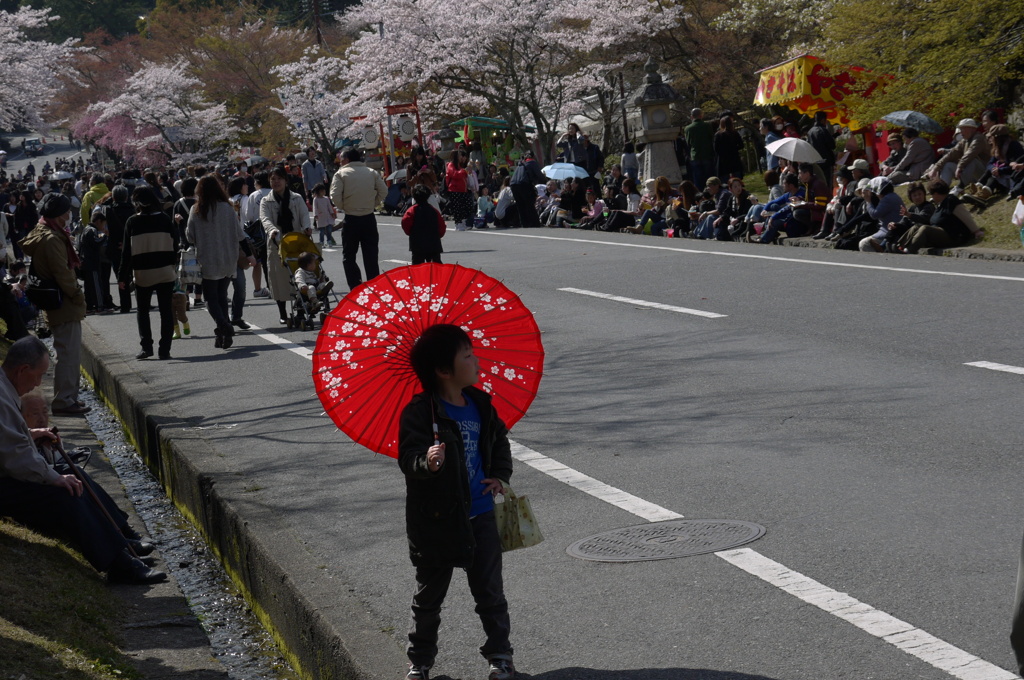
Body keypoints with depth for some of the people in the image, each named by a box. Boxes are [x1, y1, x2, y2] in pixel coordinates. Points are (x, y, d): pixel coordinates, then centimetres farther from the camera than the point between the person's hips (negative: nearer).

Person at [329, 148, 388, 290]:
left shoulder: (341, 174, -5)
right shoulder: (372, 173, 5)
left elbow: (335, 196, -14)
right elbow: (383, 191, 0)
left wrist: (343, 207, 3)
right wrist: (373, 204, 10)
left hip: (351, 220, -3)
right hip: (369, 219, 3)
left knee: (348, 257, 8)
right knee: (371, 257, 10)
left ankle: (355, 288, 1)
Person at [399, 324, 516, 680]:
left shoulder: (480, 404, 3)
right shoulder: (419, 412, -16)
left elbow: (500, 439, 19)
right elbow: (408, 457, -25)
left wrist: (500, 475, 6)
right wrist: (425, 461, -47)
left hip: (480, 516, 4)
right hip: (436, 520, -4)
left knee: (490, 592, 10)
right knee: (428, 596, 11)